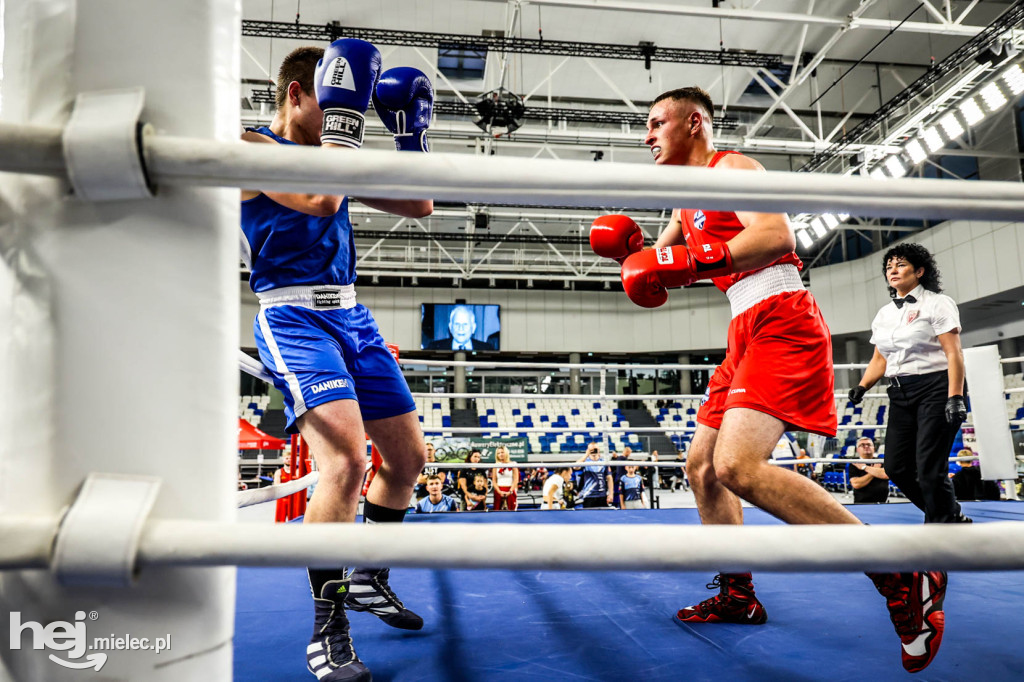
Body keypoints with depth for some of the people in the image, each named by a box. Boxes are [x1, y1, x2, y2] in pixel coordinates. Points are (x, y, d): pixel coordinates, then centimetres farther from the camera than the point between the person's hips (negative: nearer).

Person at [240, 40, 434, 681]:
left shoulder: (335, 155, 17)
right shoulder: (251, 147, -4)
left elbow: (419, 205, 19)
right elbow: (320, 199, -23)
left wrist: (412, 134, 11)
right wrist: (345, 118, -15)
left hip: (352, 317, 8)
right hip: (294, 318, -8)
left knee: (408, 457, 9)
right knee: (346, 461, -26)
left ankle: (368, 579, 29)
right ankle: (328, 630, -9)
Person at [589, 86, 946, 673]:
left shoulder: (731, 166, -3)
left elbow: (777, 235, -20)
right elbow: (657, 266, 28)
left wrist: (692, 261, -23)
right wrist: (628, 248, 8)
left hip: (782, 322, -10)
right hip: (747, 333, 10)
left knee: (738, 464, -26)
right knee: (703, 464, 11)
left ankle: (904, 579, -16)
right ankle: (738, 595, 24)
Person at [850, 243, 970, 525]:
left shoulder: (937, 303, -3)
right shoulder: (884, 314, 15)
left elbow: (954, 354, -11)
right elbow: (880, 359, 19)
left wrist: (955, 398, -20)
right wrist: (861, 387, 3)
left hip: (935, 390, -7)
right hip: (901, 395, 7)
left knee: (929, 468, -11)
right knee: (896, 467, 4)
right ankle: (951, 516, 24)